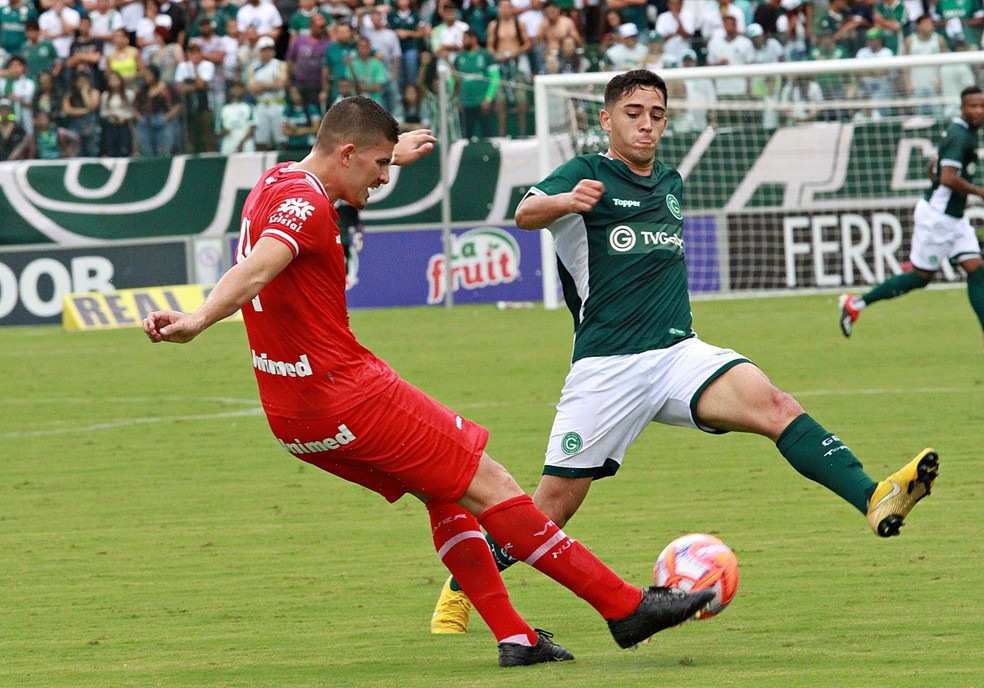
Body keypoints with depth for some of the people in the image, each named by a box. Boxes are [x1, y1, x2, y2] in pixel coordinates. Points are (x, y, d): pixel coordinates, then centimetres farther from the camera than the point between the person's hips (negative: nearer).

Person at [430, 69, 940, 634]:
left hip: (679, 353, 4)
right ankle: (460, 589, 21)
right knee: (555, 502, -1)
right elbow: (527, 214, -25)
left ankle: (873, 500, -41)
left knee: (773, 405, -23)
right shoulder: (587, 174, -2)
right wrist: (565, 201, -45)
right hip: (607, 368, -4)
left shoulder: (671, 182, 17)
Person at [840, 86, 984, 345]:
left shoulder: (963, 132, 11)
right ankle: (856, 303, 10)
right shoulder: (959, 136, -20)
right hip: (937, 217, -9)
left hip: (954, 218, 9)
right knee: (921, 277, 0)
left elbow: (935, 169, 23)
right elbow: (948, 178, -30)